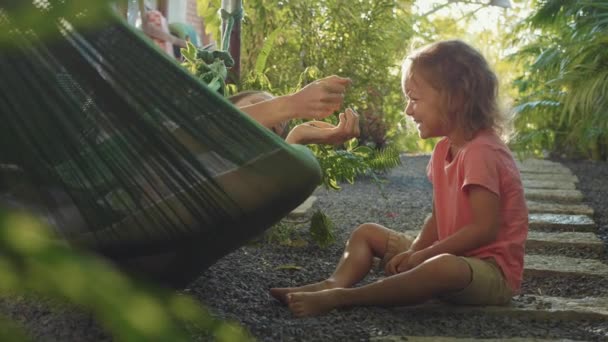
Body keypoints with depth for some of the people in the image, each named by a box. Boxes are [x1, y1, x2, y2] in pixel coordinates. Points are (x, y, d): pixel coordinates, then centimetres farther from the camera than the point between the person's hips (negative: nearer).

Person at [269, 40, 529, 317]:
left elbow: (485, 228, -25)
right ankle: (335, 283, -18)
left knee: (443, 267, -43)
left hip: (492, 271, -9)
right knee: (367, 233, 10)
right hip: (455, 256, 10)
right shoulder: (444, 149, 9)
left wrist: (423, 255, -21)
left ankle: (340, 298, -37)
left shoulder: (482, 153, -20)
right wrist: (414, 252, -6)